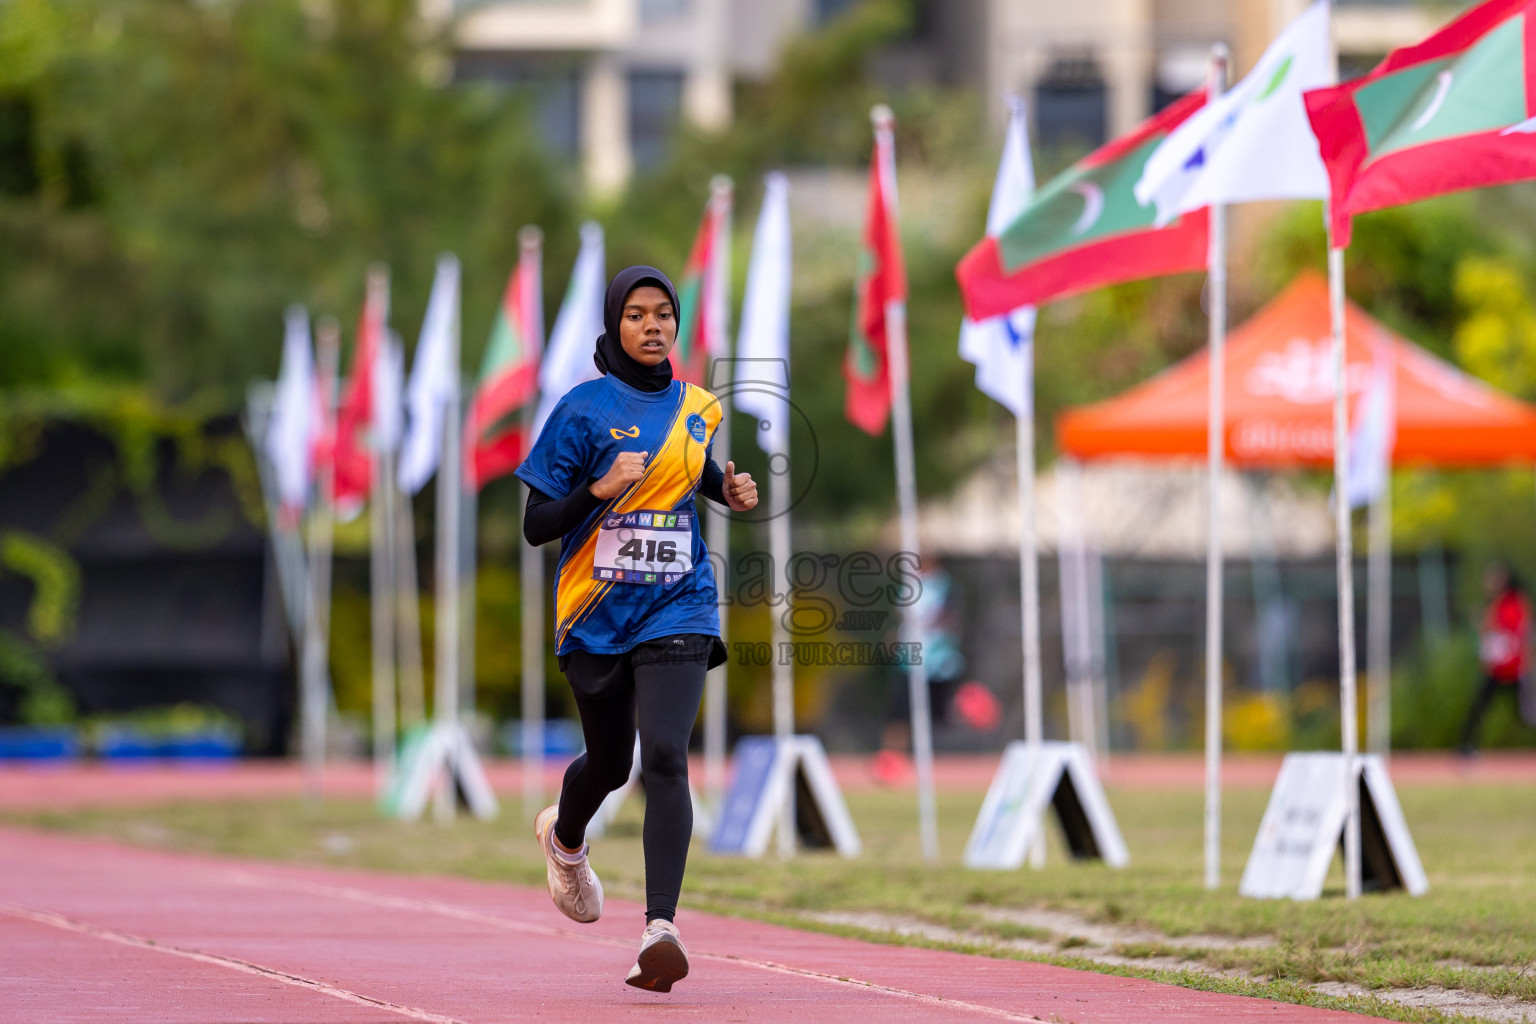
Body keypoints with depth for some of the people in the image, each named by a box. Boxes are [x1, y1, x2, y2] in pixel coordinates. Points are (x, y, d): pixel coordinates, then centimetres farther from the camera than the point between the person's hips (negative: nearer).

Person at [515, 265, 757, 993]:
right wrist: (603, 490, -23)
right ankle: (565, 837, 54)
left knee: (664, 758, -19)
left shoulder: (696, 407, 6)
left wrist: (730, 490, 7)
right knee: (611, 762, 16)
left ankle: (660, 929, -27)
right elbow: (536, 526, -7)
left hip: (676, 607, 1)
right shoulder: (583, 409, -6)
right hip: (597, 613, -1)